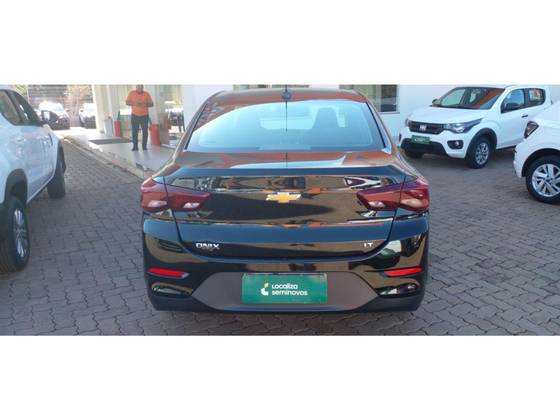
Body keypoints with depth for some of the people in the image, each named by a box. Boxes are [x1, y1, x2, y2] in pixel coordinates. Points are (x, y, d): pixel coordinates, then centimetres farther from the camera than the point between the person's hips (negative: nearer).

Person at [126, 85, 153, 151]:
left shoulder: (146, 94, 2)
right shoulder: (131, 93, 3)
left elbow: (151, 104, 2)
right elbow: (127, 102, 3)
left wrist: (145, 104, -18)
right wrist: (134, 104, -16)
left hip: (144, 115, 0)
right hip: (134, 115, 0)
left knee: (145, 131, -1)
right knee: (134, 131, -1)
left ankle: (144, 146, 7)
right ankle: (135, 146, 3)